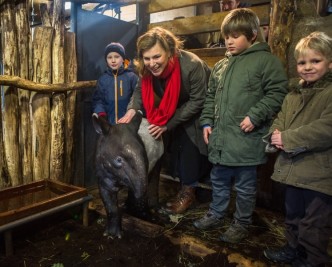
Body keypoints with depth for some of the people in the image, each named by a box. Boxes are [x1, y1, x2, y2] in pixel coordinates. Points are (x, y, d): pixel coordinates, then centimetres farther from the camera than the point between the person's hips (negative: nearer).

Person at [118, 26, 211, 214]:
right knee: (177, 144, 12)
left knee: (190, 145, -11)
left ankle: (189, 191, 6)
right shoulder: (148, 69, -20)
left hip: (198, 110, -6)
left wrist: (168, 124, -33)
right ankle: (186, 183, 29)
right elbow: (141, 90, -7)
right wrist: (132, 110, -29)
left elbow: (198, 101, -31)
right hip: (173, 109, 6)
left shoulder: (192, 65, -37)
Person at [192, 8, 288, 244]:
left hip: (247, 138, -6)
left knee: (245, 186, 9)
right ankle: (216, 214, 40)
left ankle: (242, 223, 29)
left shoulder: (266, 60, -5)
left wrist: (255, 116, -18)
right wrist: (207, 122, 9)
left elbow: (277, 93, -10)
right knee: (219, 180, 21)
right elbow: (211, 97, 18)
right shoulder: (221, 65, 14)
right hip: (220, 137, 7)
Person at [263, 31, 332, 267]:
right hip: (294, 169, 8)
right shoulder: (293, 95, 11)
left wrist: (288, 138, -21)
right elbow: (280, 121, 12)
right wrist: (276, 136, -11)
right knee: (293, 216, 24)